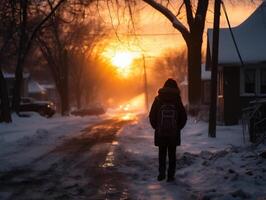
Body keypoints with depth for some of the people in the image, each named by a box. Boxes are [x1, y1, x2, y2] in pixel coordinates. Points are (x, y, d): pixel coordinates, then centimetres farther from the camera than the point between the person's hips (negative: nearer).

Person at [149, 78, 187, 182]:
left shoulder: (158, 99, -1)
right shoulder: (177, 100, -2)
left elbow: (152, 116, -1)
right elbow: (183, 117, 0)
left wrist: (156, 127, 11)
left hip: (160, 133, 0)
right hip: (174, 134, 0)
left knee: (162, 154, 12)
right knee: (172, 154, 7)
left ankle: (161, 174, 10)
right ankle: (170, 175, 6)